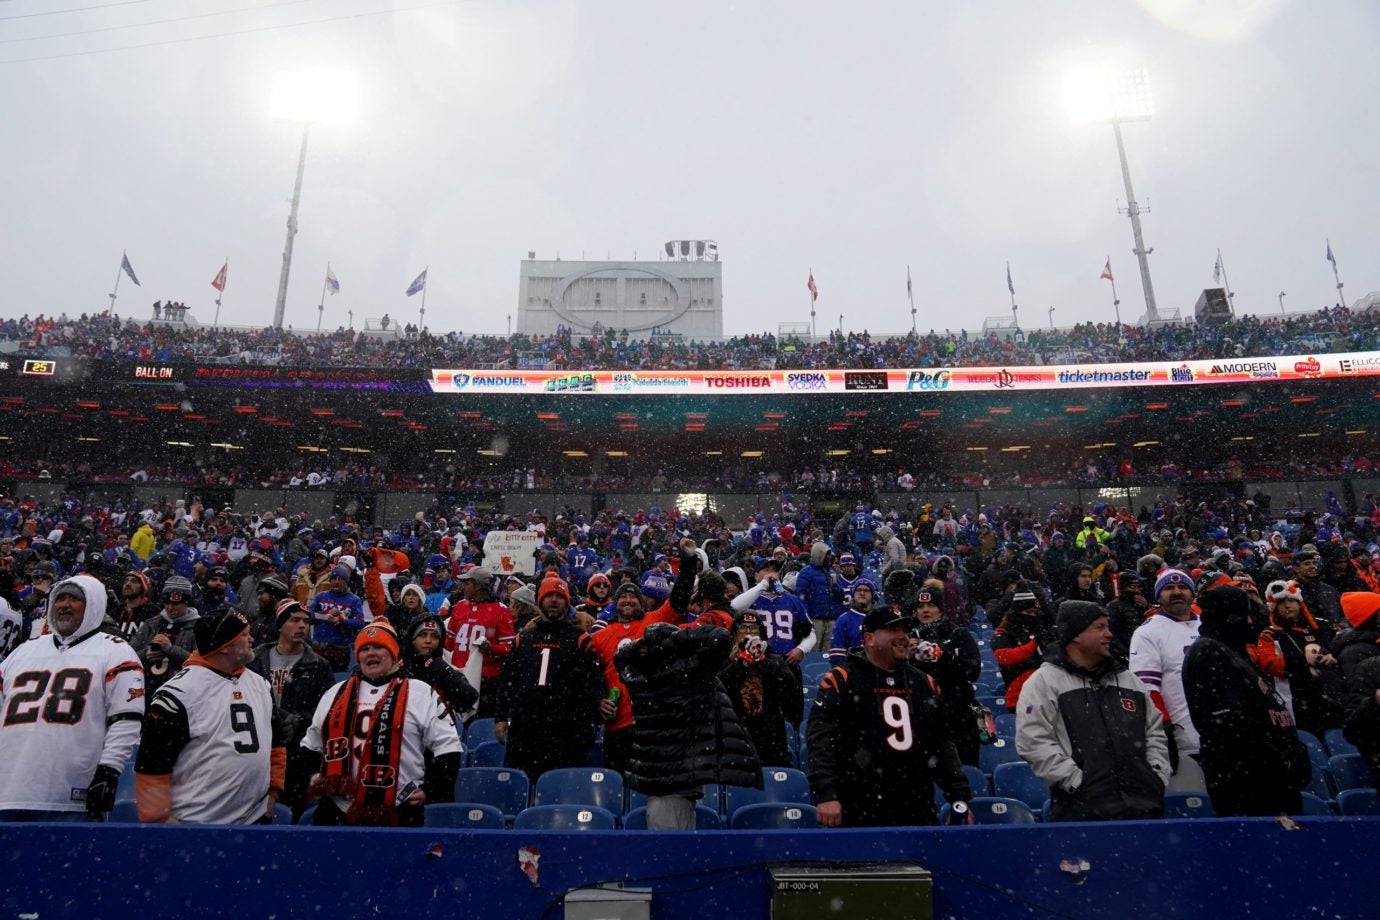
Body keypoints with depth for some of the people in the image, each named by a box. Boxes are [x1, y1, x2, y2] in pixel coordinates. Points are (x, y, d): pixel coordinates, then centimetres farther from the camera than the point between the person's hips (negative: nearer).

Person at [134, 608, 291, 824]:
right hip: (194, 823, -6)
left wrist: (273, 791, 11)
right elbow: (152, 762, -13)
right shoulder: (179, 692, -14)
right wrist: (158, 819, -12)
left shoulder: (261, 686, 6)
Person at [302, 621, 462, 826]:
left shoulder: (420, 694, -1)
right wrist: (310, 774, 9)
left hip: (397, 815, -3)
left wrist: (431, 789, -8)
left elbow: (448, 746, -2)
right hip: (335, 812, 4)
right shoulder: (336, 693, 12)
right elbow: (310, 744, 24)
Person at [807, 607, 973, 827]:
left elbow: (943, 745, 18)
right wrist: (826, 794, -19)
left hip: (917, 812, 5)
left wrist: (960, 796, 11)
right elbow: (820, 740, -12)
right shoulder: (841, 680, -6)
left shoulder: (925, 684, 13)